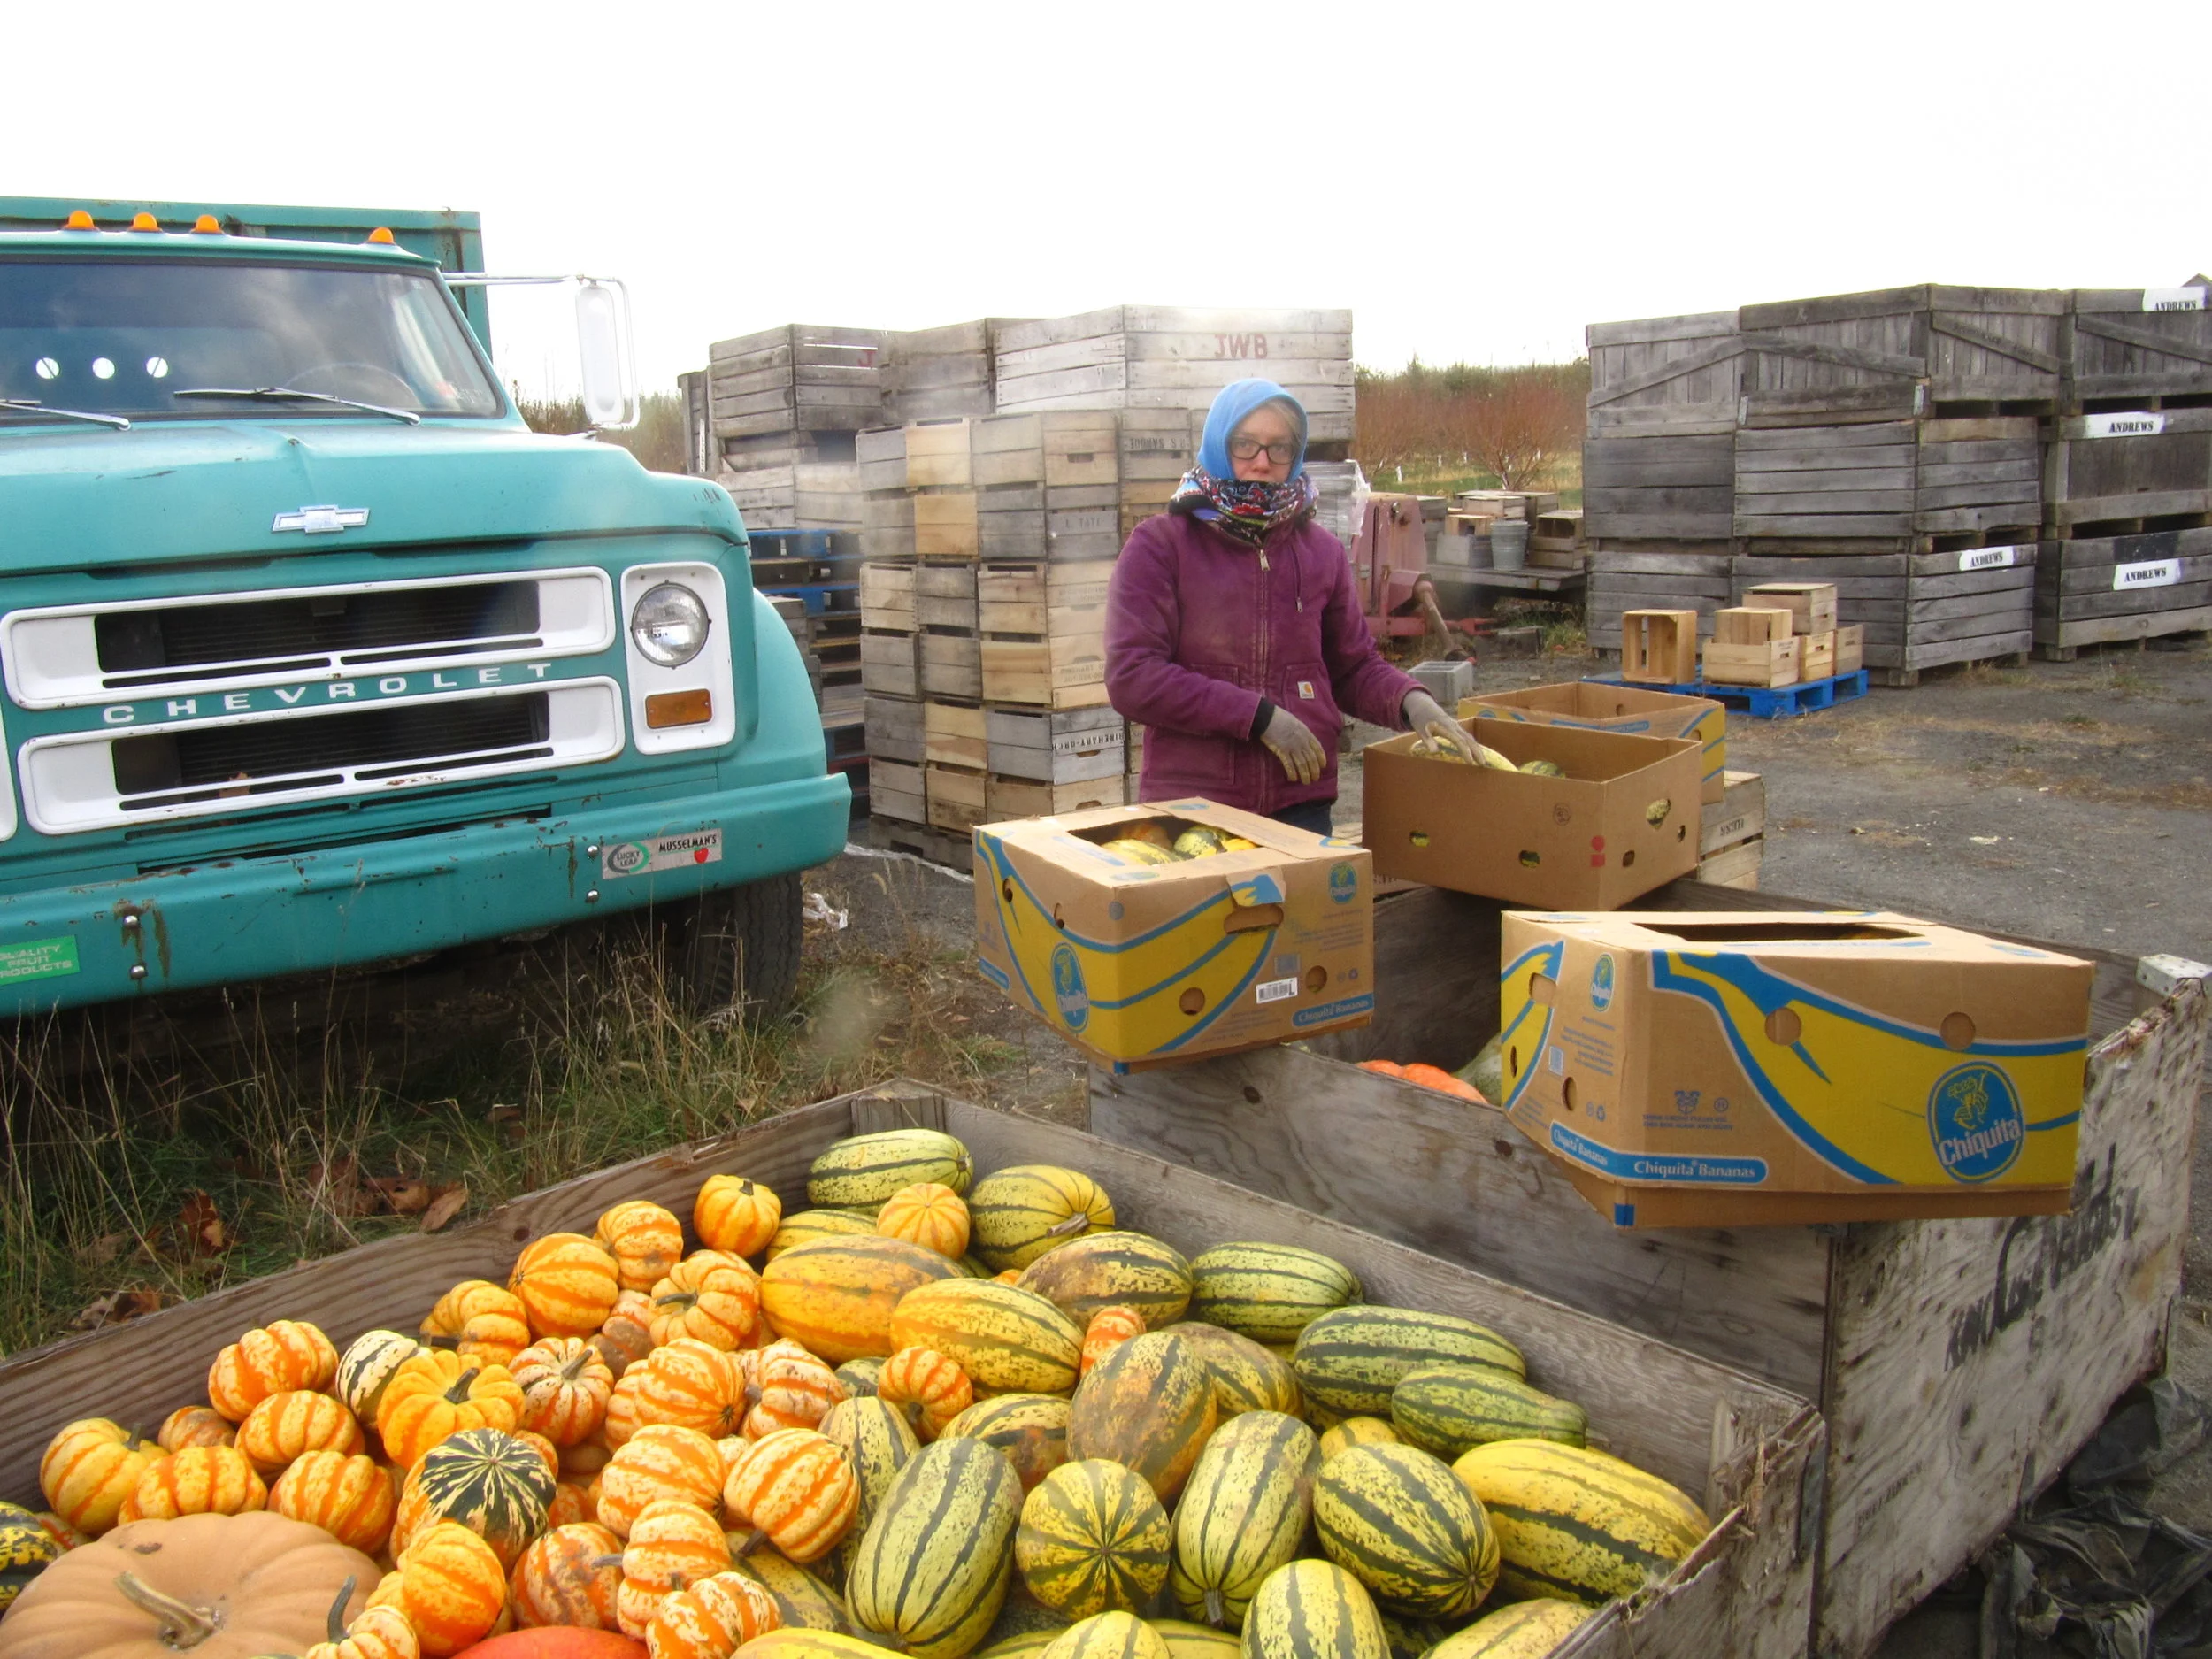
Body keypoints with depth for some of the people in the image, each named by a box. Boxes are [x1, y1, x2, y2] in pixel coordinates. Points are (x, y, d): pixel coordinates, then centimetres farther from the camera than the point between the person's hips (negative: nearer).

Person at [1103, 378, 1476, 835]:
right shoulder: (1158, 547, -3)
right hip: (1188, 801, -3)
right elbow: (1130, 677, -11)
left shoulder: (1322, 552, 10)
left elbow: (1355, 667, 18)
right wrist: (1259, 717, -15)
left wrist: (1410, 701, -5)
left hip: (1300, 800, 3)